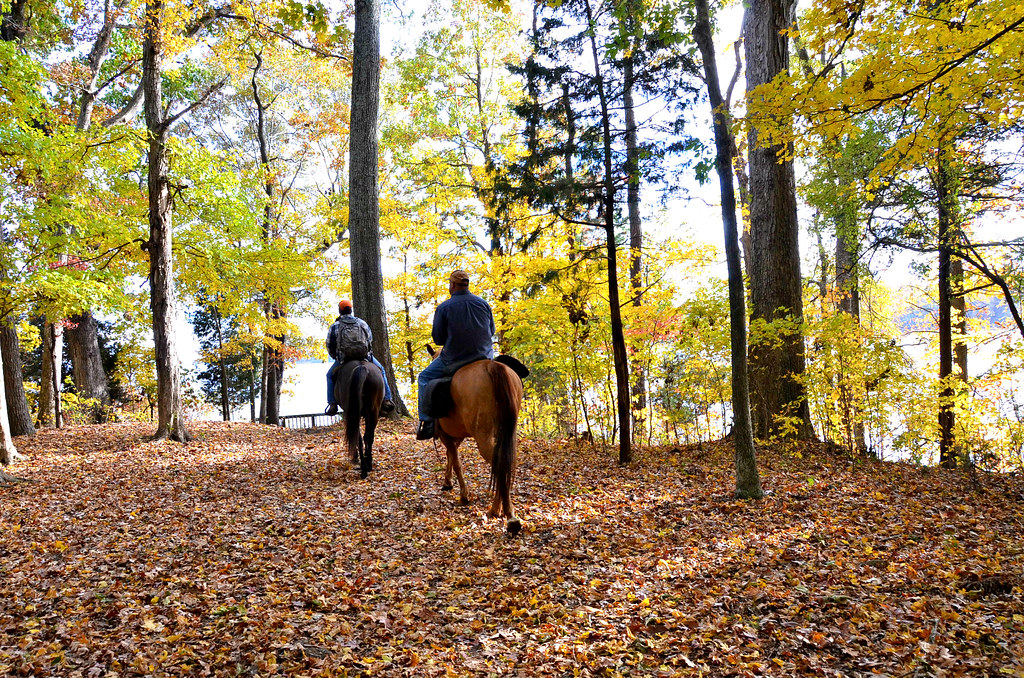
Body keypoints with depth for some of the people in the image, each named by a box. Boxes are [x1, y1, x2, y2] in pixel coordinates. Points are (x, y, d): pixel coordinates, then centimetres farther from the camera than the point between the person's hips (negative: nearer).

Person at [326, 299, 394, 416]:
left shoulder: (335, 326, 1)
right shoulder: (362, 323, 8)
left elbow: (330, 346, 2)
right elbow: (370, 340, 13)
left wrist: (336, 357, 18)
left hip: (344, 358, -1)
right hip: (364, 356, 1)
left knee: (330, 375, 22)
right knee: (380, 370, 23)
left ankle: (332, 404, 10)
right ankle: (386, 400, 14)